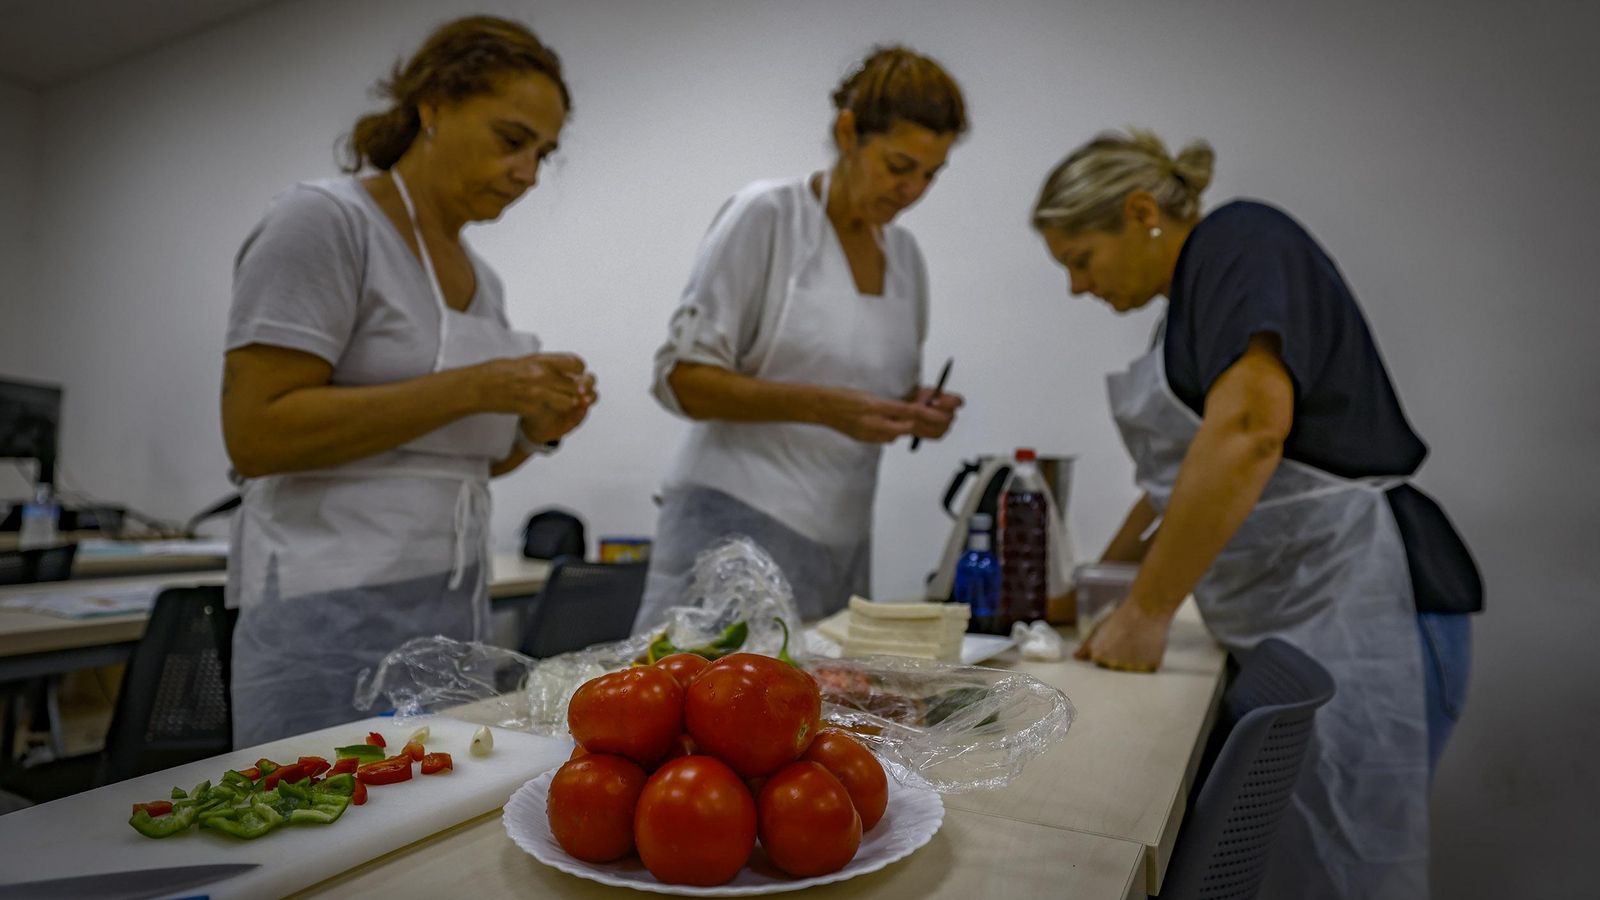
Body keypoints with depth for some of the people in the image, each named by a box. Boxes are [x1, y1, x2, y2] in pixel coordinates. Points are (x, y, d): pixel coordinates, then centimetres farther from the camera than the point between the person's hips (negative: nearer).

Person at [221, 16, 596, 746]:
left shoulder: (479, 278, 14)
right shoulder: (323, 221, -7)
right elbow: (254, 434, -16)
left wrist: (532, 430, -1)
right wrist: (473, 388, -19)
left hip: (458, 616, 7)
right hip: (337, 623, -7)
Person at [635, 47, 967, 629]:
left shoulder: (904, 254, 12)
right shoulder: (767, 215, -7)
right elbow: (680, 378, -10)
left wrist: (919, 412, -1)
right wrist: (820, 406, -21)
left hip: (841, 543, 6)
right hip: (736, 522, -5)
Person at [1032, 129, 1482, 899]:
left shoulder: (1243, 243, -7)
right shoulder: (1194, 307, 19)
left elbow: (1247, 433, -22)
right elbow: (1182, 474, 26)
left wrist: (1145, 611, -17)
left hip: (1350, 612, -9)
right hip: (1285, 630, 9)